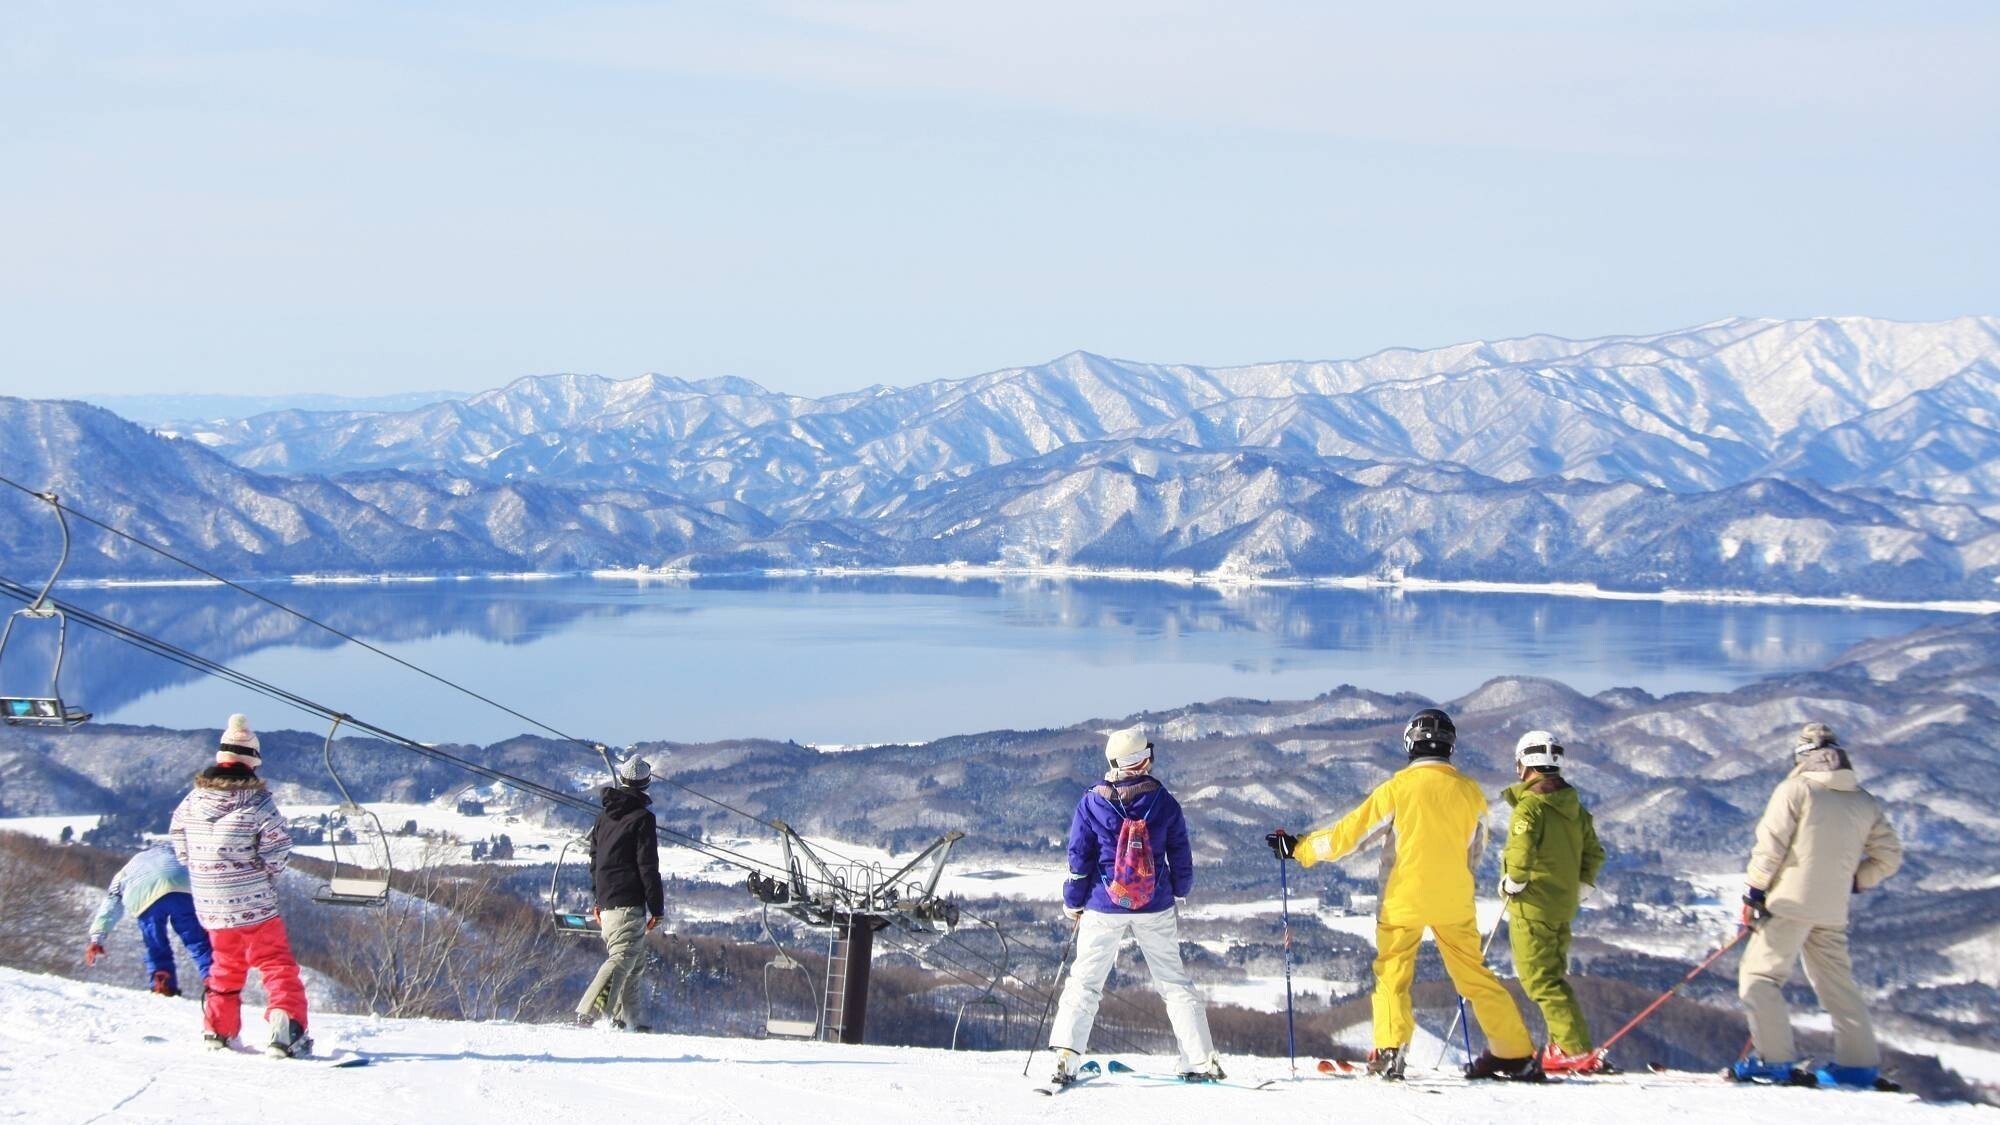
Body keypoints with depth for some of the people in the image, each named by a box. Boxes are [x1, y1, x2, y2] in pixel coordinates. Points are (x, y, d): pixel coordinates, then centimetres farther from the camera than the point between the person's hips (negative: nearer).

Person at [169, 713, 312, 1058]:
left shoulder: (192, 800, -2)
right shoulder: (258, 804, -16)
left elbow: (180, 847, 9)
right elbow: (278, 853, -12)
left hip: (211, 908, 5)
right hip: (255, 907, -5)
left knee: (226, 967, 24)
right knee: (278, 967, 1)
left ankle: (217, 1030, 28)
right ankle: (286, 1032, -12)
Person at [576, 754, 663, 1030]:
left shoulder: (604, 817, 15)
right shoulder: (642, 818, -8)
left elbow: (594, 860, 20)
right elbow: (648, 866, -11)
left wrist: (598, 900, 26)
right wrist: (657, 906, -7)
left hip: (607, 901, 8)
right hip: (629, 902, -8)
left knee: (636, 959, 18)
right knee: (622, 958, -15)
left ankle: (626, 1019, 18)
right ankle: (588, 1014, -28)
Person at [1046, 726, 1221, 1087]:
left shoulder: (1091, 803, -7)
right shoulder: (1164, 801, -4)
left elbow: (1078, 858, -3)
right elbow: (1181, 857, 4)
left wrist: (1072, 903, 10)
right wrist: (1179, 892, 22)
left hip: (1104, 908, -1)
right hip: (1156, 909, 1)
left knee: (1085, 980, 6)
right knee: (1173, 980, 11)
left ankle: (1065, 1059, -7)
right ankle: (1202, 1060, 8)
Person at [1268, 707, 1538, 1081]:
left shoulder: (1399, 787, -10)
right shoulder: (1470, 791, 1)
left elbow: (1350, 832, -6)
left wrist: (1299, 848, 6)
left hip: (1405, 896, -3)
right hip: (1454, 899, 3)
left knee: (1393, 972, 7)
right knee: (1474, 974, 11)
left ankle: (1390, 1052, -8)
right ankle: (1515, 1054, 11)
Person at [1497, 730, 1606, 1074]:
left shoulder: (1530, 806, -15)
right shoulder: (1575, 807, 10)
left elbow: (1521, 854, -25)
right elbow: (1594, 853, 13)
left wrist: (1510, 885, -9)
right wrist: (1580, 887, 20)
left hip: (1534, 906, -8)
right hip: (1564, 905, 8)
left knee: (1540, 978, -6)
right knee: (1553, 975, 18)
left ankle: (1576, 1050, -12)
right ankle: (1564, 1046, 18)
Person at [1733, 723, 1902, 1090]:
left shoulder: (1795, 790, -5)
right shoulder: (1864, 802, 10)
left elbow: (1770, 845, -11)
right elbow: (1889, 856, 11)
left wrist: (1754, 892, -5)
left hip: (1791, 903, -6)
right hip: (1834, 913, 6)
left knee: (1758, 976, -1)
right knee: (1837, 983, 15)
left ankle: (1774, 1060, -10)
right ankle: (1860, 1063, 13)